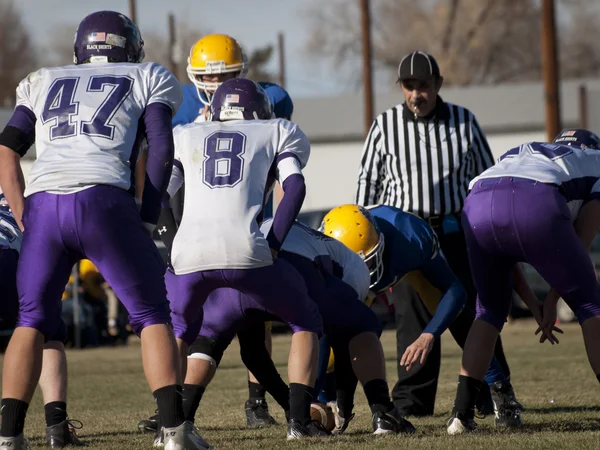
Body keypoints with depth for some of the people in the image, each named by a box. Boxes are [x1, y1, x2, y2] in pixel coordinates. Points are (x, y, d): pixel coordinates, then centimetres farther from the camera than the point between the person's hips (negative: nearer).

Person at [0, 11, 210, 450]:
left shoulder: (44, 83, 29)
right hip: (103, 202, -2)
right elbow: (161, 152, 9)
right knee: (151, 314, 11)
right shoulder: (146, 80, 23)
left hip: (43, 204, 2)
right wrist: (147, 220, 11)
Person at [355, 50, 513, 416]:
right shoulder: (385, 127, 3)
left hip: (457, 231, 0)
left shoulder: (464, 122, 5)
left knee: (471, 313, -2)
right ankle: (414, 399, 2)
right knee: (414, 317, -5)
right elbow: (369, 183, 9)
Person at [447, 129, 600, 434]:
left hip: (479, 205, 4)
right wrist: (551, 302, 24)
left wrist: (532, 304, 40)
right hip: (537, 206, -4)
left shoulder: (517, 156, 44)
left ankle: (462, 412, 16)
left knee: (490, 311, 26)